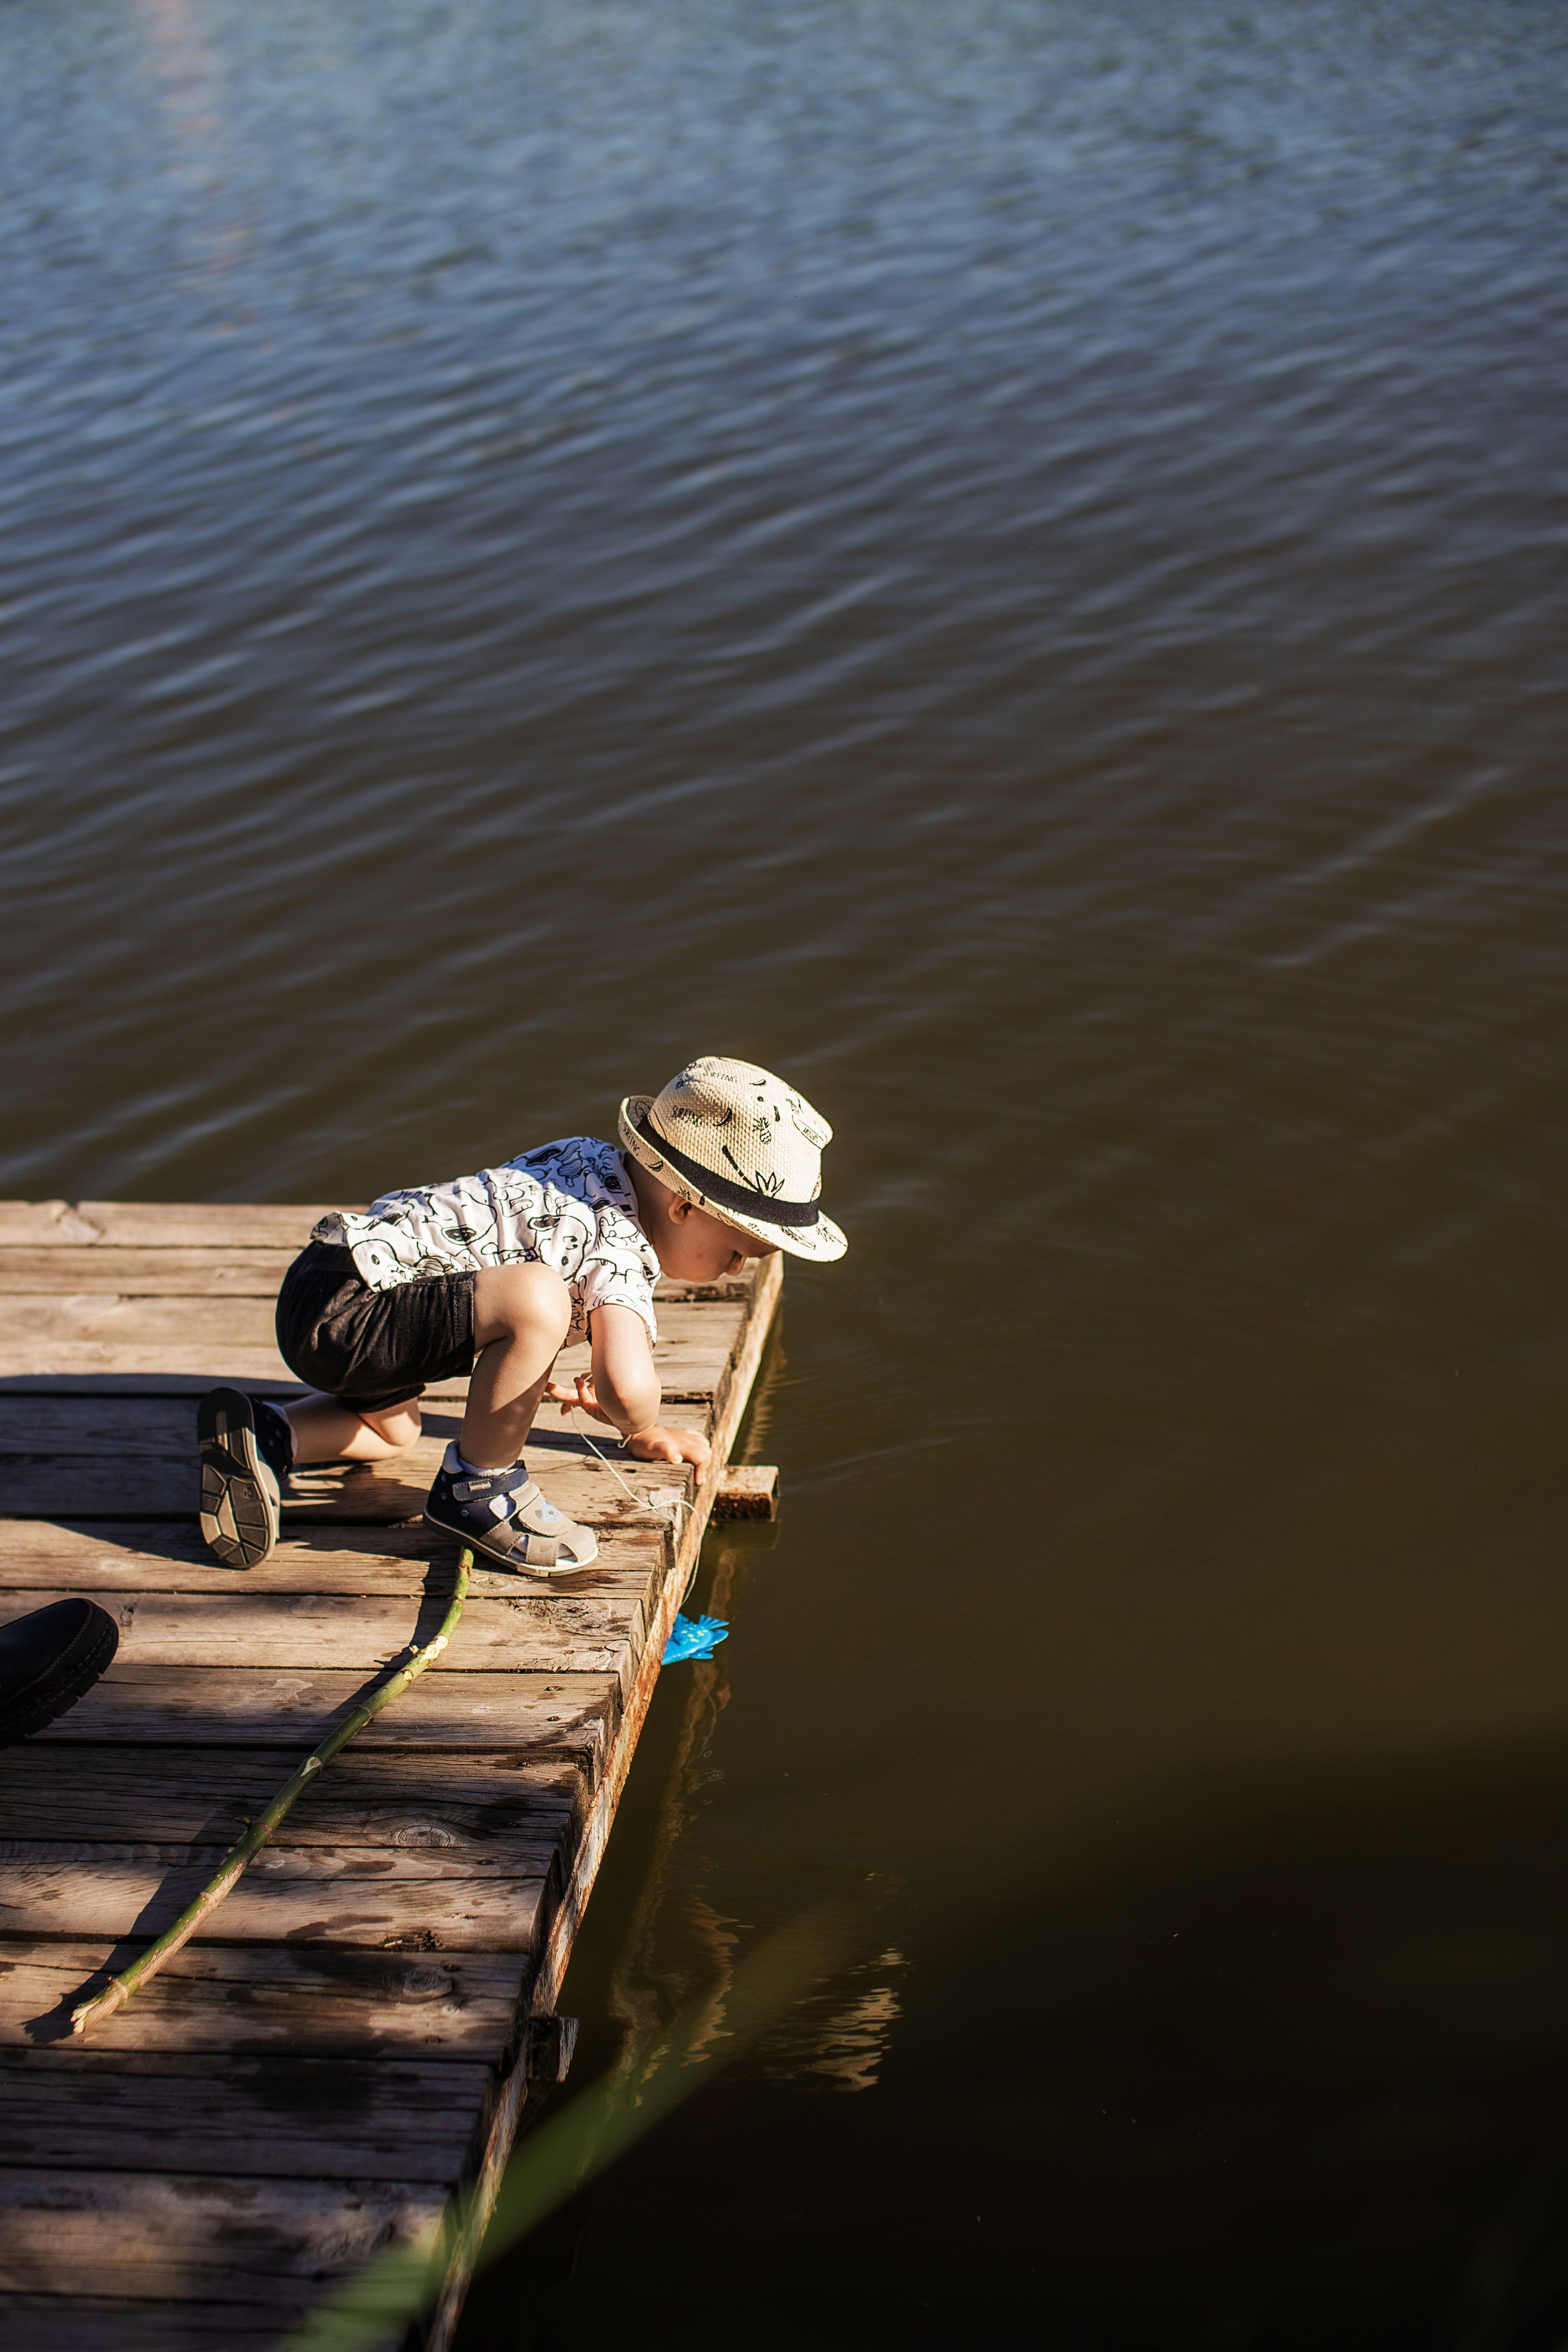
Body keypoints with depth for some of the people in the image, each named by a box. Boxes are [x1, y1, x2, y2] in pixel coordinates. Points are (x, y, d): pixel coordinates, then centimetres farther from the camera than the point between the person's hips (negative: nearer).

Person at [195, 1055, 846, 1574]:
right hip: (340, 1311, -11)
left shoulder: (594, 1160, 11)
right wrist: (643, 1433, -8)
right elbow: (628, 1385, -34)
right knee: (538, 1301, -30)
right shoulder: (621, 1253, -17)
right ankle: (476, 1488, -11)